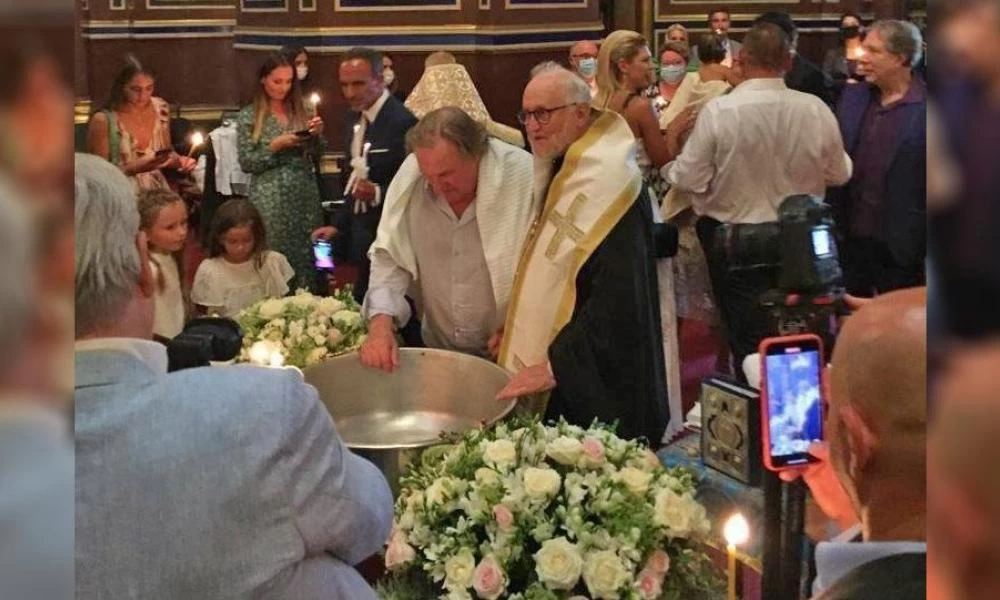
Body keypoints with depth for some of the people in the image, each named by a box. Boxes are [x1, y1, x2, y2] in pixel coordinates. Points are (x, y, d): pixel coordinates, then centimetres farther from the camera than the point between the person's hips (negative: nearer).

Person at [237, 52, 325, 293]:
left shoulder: (300, 110, 8)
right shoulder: (249, 116, -2)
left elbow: (317, 152, 11)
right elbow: (246, 163, -4)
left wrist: (317, 134, -8)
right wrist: (275, 146, -14)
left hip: (305, 194, 3)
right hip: (271, 198, -3)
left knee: (307, 255, 4)